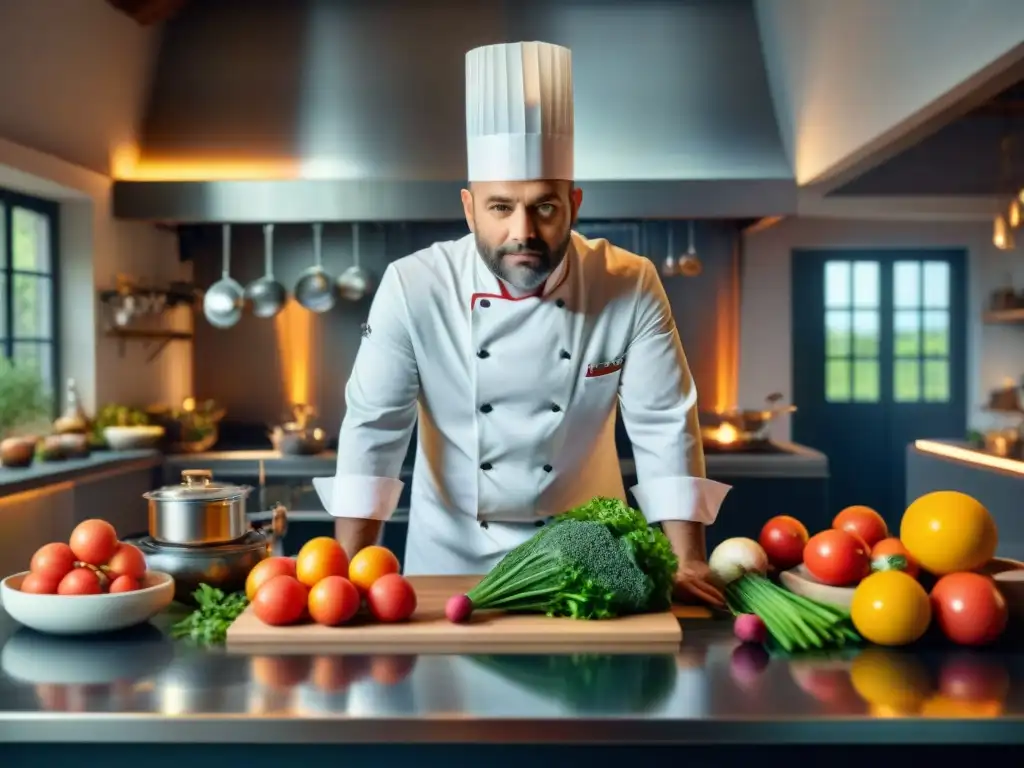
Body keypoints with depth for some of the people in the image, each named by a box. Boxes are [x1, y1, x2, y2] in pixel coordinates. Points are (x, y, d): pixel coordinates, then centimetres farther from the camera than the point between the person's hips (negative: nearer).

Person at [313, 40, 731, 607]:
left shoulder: (631, 289, -13)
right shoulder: (413, 287, -15)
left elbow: (665, 428, -10)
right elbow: (374, 426, -13)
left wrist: (688, 564, -17)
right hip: (451, 556, 0)